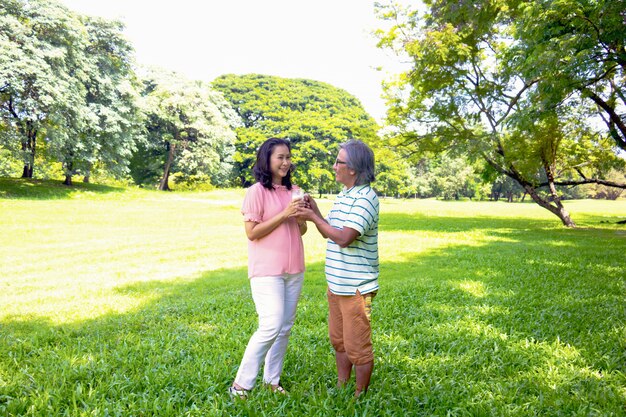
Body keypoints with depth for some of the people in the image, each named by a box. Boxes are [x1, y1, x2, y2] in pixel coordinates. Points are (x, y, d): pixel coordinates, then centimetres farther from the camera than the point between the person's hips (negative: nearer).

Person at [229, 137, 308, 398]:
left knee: (285, 327, 10)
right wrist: (284, 214, -18)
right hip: (267, 271, -6)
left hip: (294, 269, 6)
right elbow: (252, 232, -13)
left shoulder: (293, 190, 9)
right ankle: (241, 383, 7)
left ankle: (272, 379, 25)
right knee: (271, 327, -10)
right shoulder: (257, 191, -9)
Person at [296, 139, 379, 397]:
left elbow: (344, 238, -25)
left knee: (357, 347, 6)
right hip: (336, 284, 9)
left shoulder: (366, 198, -17)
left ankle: (360, 396, 25)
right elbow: (328, 233, 17)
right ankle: (341, 388, 38)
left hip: (356, 287, -9)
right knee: (338, 341, 21)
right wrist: (315, 212, 2)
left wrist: (313, 218, -15)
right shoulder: (343, 195, 12)